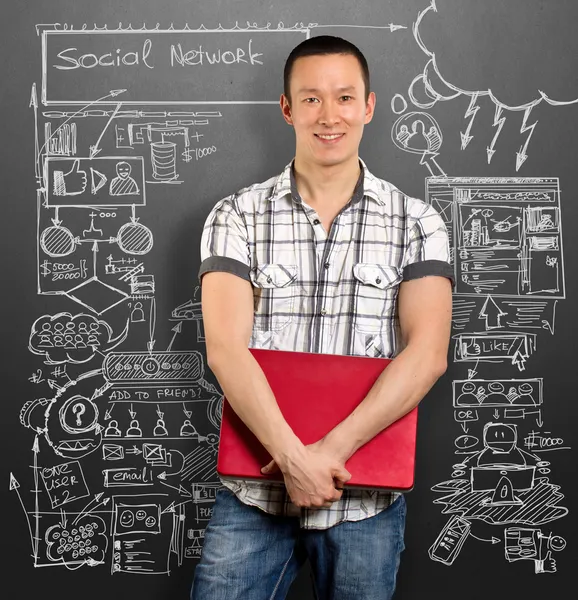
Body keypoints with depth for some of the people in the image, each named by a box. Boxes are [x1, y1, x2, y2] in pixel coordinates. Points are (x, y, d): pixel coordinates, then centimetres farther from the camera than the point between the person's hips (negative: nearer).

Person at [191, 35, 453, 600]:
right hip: (253, 492, 0)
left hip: (367, 502, 1)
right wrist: (295, 458, -21)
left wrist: (332, 449, -19)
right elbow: (226, 349, -11)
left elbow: (427, 353, -10)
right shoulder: (236, 216, 0)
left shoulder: (416, 222, 1)